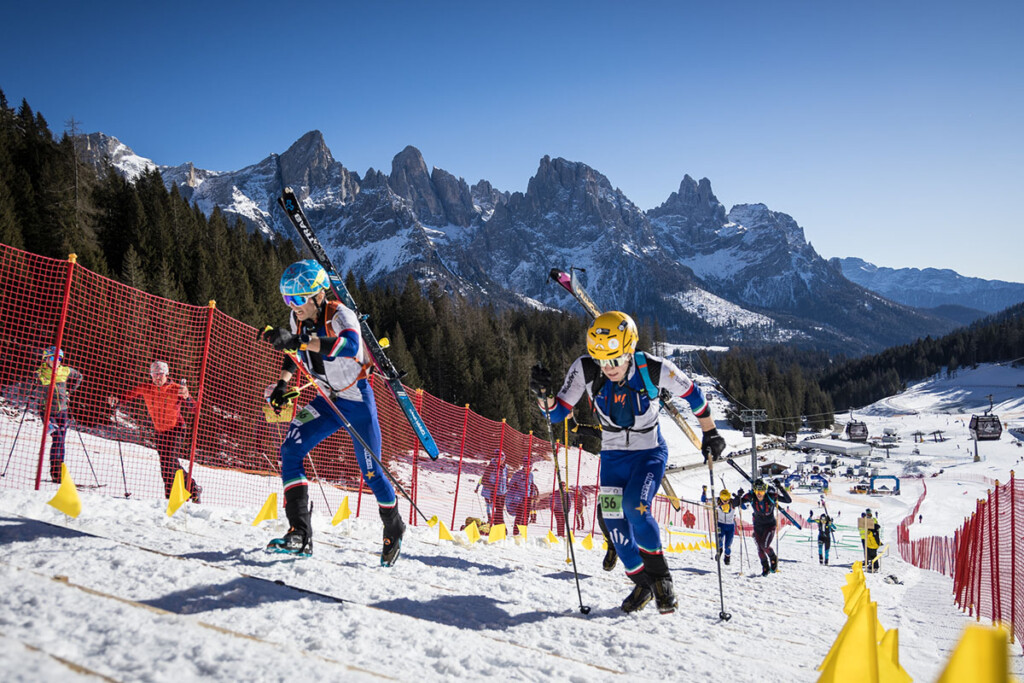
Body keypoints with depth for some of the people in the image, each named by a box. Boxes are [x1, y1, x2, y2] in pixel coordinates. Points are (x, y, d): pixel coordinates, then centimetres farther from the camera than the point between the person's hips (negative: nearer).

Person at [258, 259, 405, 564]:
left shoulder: (340, 315, -25)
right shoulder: (297, 319, -4)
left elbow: (350, 345, -48)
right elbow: (295, 352, 16)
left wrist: (297, 342, -54)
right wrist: (283, 382, 0)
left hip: (358, 401, -6)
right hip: (328, 401, 6)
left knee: (371, 471, 1)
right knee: (291, 449, -14)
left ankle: (394, 529, 28)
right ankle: (300, 534, -13)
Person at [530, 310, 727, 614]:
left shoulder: (654, 369, -24)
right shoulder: (585, 370, -19)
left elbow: (692, 394, -6)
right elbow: (557, 413, -12)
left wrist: (710, 433, 2)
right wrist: (543, 394, -33)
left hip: (650, 452, -3)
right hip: (613, 454, 3)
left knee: (635, 507, -24)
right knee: (613, 517, -5)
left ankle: (660, 575, 0)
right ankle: (642, 582, 17)